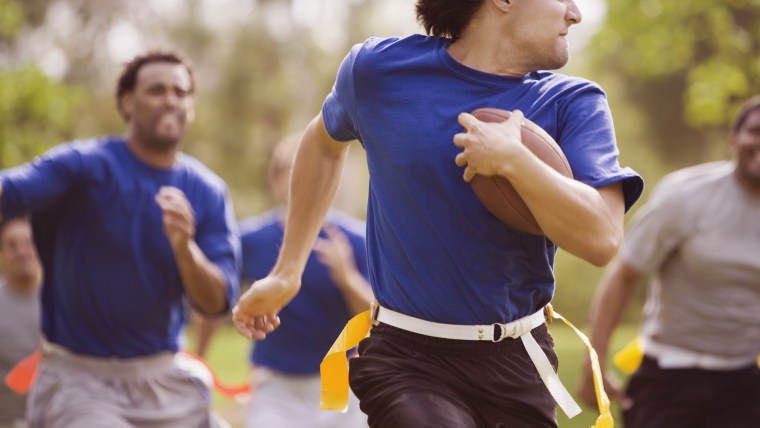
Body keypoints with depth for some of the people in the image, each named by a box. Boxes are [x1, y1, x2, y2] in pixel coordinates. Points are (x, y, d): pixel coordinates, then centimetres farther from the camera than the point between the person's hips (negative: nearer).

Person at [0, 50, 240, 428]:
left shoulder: (208, 193, 3)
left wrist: (184, 246, -24)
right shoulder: (85, 164, -7)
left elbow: (216, 302, -5)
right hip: (77, 379, -4)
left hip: (163, 382, 4)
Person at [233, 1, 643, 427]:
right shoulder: (380, 68, -1)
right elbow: (325, 140, 20)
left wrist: (515, 160, -28)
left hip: (517, 362, 2)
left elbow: (603, 239, -17)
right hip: (407, 358, -1)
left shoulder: (574, 103, -4)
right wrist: (287, 272, 23)